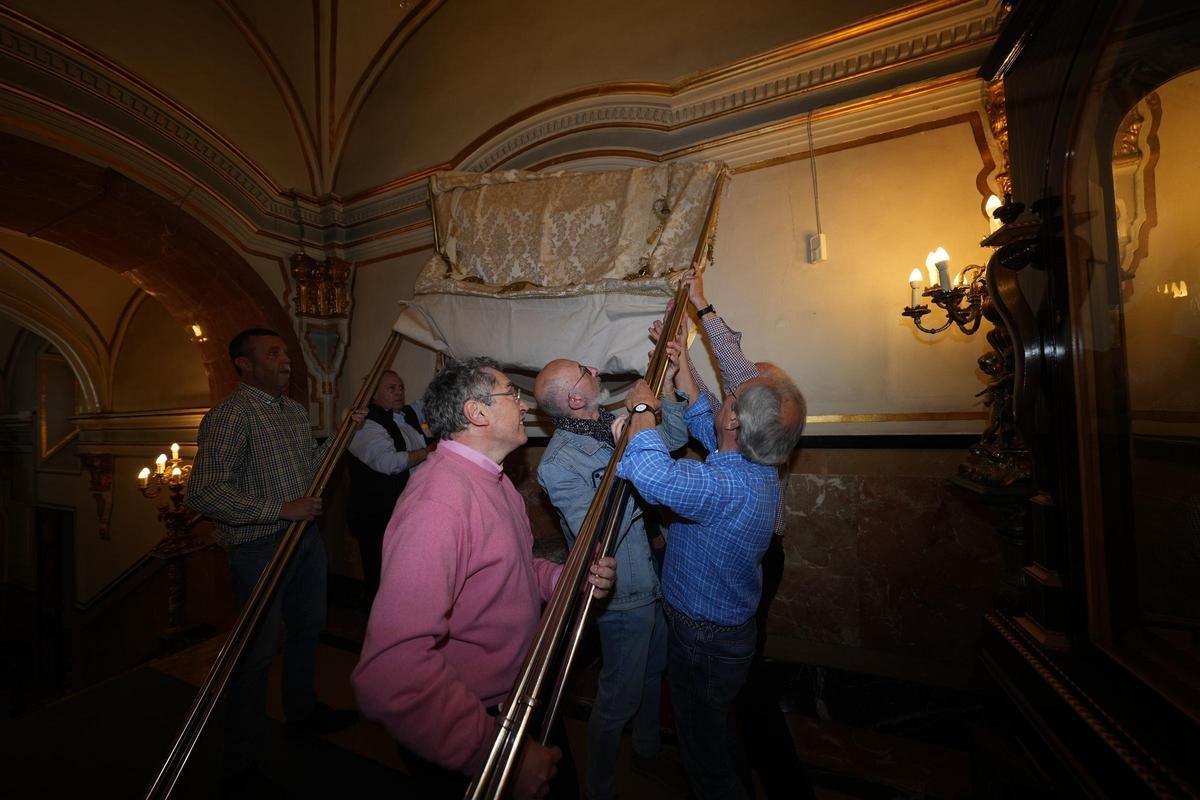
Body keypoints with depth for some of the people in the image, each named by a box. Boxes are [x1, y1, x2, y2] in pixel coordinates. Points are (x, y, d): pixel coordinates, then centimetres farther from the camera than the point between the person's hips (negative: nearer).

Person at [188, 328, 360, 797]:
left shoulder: (295, 411, 10)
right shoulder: (231, 414, -16)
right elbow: (204, 493, -23)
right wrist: (281, 509, -25)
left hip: (306, 535, 8)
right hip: (261, 545, -8)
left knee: (308, 627, 22)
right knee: (256, 650, 4)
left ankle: (302, 711, 45)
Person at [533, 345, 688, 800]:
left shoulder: (613, 423, -4)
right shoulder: (559, 463, -27)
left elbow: (674, 438, 2)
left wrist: (666, 383, -11)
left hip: (654, 579, 8)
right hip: (625, 596, -8)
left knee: (655, 670, 29)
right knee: (618, 698, 13)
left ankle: (648, 747, 58)